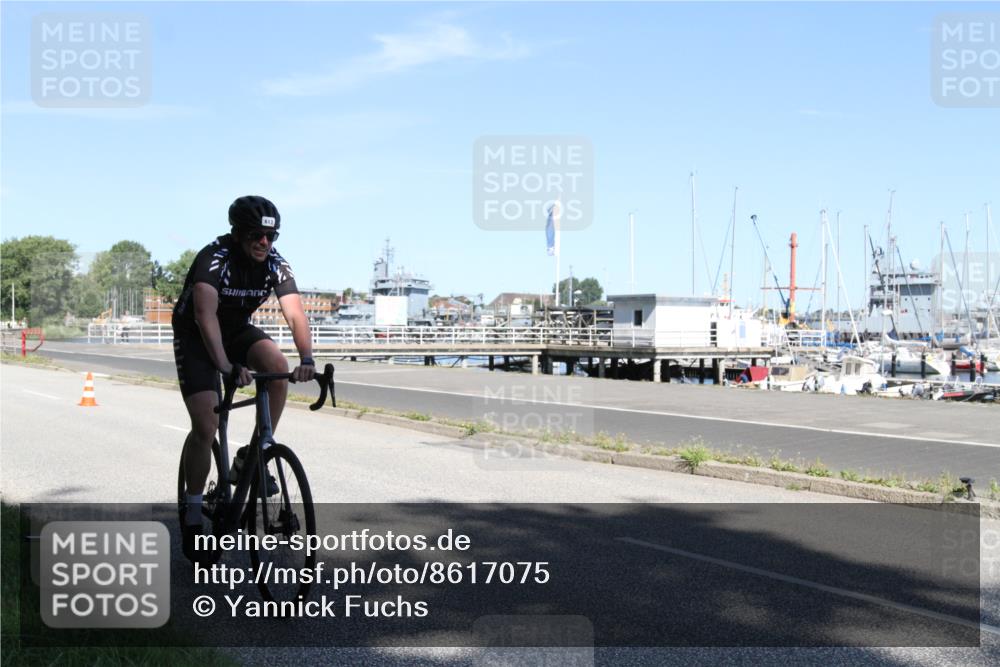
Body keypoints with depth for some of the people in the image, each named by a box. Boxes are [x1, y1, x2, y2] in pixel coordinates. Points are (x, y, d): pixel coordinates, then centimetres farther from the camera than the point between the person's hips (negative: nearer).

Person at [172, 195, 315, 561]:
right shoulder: (214, 258, -29)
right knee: (205, 427, -15)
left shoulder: (275, 264, -16)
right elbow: (205, 316, -42)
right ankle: (192, 514, 1)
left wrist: (307, 358, -44)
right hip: (195, 337, -4)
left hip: (238, 330, 4)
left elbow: (295, 313, -26)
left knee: (277, 366, -27)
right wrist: (227, 367, -54)